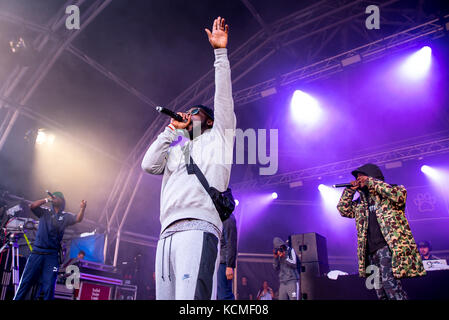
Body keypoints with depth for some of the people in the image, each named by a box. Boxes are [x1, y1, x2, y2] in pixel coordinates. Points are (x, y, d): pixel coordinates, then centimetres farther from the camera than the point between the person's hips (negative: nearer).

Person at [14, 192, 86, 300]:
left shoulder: (65, 216, 10)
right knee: (26, 282, 3)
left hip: (52, 255, 0)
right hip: (37, 252, 1)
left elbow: (78, 219, -6)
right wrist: (47, 199, -4)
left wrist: (82, 208, -24)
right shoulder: (44, 212, 13)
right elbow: (32, 206, -2)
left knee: (49, 287, -1)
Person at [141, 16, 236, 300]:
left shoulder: (217, 138, 19)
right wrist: (172, 130, 19)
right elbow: (149, 165, 16)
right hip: (168, 234, 6)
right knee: (165, 297, -2)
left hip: (198, 229, -6)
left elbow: (224, 97, 10)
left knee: (191, 297, -21)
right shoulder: (176, 151, 33)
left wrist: (220, 52, 8)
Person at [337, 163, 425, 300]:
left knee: (389, 281, -22)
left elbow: (399, 196, -17)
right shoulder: (361, 202, 22)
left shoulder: (389, 193, 5)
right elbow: (344, 210, 22)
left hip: (390, 245, -7)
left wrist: (370, 182, -12)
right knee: (380, 289, 6)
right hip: (371, 251, 7)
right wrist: (350, 190, 11)